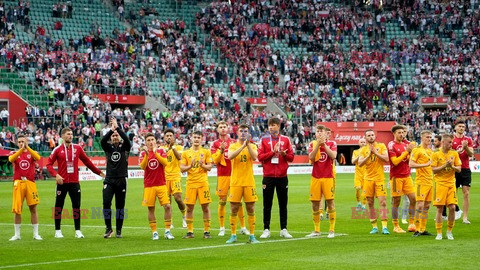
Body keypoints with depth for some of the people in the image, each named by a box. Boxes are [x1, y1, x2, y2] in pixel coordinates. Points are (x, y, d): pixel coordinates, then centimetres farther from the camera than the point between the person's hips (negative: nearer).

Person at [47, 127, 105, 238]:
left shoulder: (77, 148, 7)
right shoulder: (58, 150, -1)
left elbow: (87, 161, 16)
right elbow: (49, 164, -1)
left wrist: (98, 172, 19)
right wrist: (56, 175, -16)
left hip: (74, 182, 2)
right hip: (62, 182, -2)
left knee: (76, 206, 1)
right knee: (59, 207, 4)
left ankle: (78, 231, 6)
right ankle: (57, 231, 11)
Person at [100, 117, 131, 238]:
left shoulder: (124, 147, 5)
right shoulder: (108, 148, 7)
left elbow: (127, 140, -17)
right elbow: (102, 141, -13)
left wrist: (117, 127, -19)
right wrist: (111, 129, -22)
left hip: (121, 180, 0)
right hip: (109, 180, 0)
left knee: (120, 206, 4)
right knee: (106, 203, -14)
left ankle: (119, 230, 11)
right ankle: (108, 228, -5)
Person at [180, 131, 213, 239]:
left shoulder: (206, 152, 6)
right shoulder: (186, 153, 9)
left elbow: (210, 167, 2)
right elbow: (182, 169, 4)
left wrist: (202, 165, -17)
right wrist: (190, 166, -14)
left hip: (203, 183, -1)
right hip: (190, 183, 1)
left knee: (205, 207, -2)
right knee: (189, 208, 1)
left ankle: (206, 231, 3)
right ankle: (189, 232, 8)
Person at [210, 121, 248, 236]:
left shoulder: (234, 142, 11)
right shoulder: (215, 144, 7)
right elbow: (215, 160, -2)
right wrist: (221, 150, -16)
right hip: (222, 176, -1)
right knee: (222, 202, -1)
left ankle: (243, 227, 8)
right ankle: (222, 228, 5)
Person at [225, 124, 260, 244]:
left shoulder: (252, 146, 7)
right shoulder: (233, 146, 5)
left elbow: (254, 157, -12)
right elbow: (230, 156, -16)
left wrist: (248, 144, -17)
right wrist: (243, 145, -22)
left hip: (249, 182, 0)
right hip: (235, 182, 0)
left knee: (251, 210, 1)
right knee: (234, 210, 1)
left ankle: (252, 236, 6)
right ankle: (233, 235, 8)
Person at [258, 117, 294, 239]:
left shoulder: (286, 140, 6)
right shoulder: (264, 140, 4)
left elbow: (291, 157, 5)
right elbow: (260, 157, -5)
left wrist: (284, 154, -15)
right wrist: (273, 152, -14)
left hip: (282, 176, 1)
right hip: (268, 176, -1)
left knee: (283, 204, 5)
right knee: (267, 205, 1)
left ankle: (283, 229, 10)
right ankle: (266, 230, 6)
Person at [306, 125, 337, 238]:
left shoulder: (331, 144, 4)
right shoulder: (312, 144, 8)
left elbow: (333, 156, -14)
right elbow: (311, 158, -8)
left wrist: (324, 145, -17)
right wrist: (317, 145, -16)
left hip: (328, 177, -2)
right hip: (316, 177, 2)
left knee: (330, 202, -4)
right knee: (315, 204, 4)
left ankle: (332, 230, 2)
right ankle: (316, 230, 13)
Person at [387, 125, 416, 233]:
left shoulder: (405, 144, 11)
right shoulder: (391, 145, -7)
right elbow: (395, 161, -16)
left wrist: (411, 151, -7)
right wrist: (406, 151, -17)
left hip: (407, 176, 6)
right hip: (396, 177, -6)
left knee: (413, 198, -2)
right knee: (396, 202, -1)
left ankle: (411, 224, 5)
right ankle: (396, 226, 6)